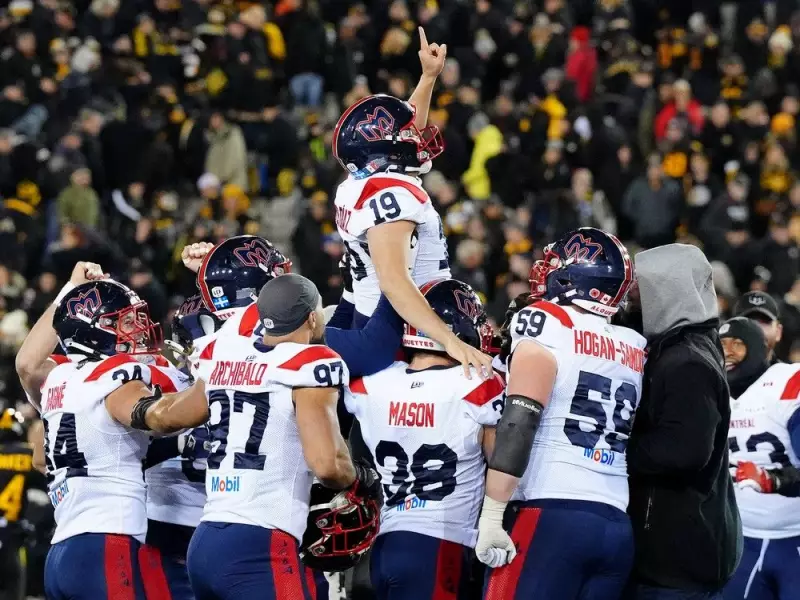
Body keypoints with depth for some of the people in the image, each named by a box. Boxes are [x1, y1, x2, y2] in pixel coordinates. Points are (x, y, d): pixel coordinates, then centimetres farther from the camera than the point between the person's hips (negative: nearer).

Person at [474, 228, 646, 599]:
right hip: (618, 528, 6)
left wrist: (492, 513, -11)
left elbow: (517, 426, -10)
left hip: (551, 517, -6)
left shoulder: (546, 326, -3)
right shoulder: (635, 351, 17)